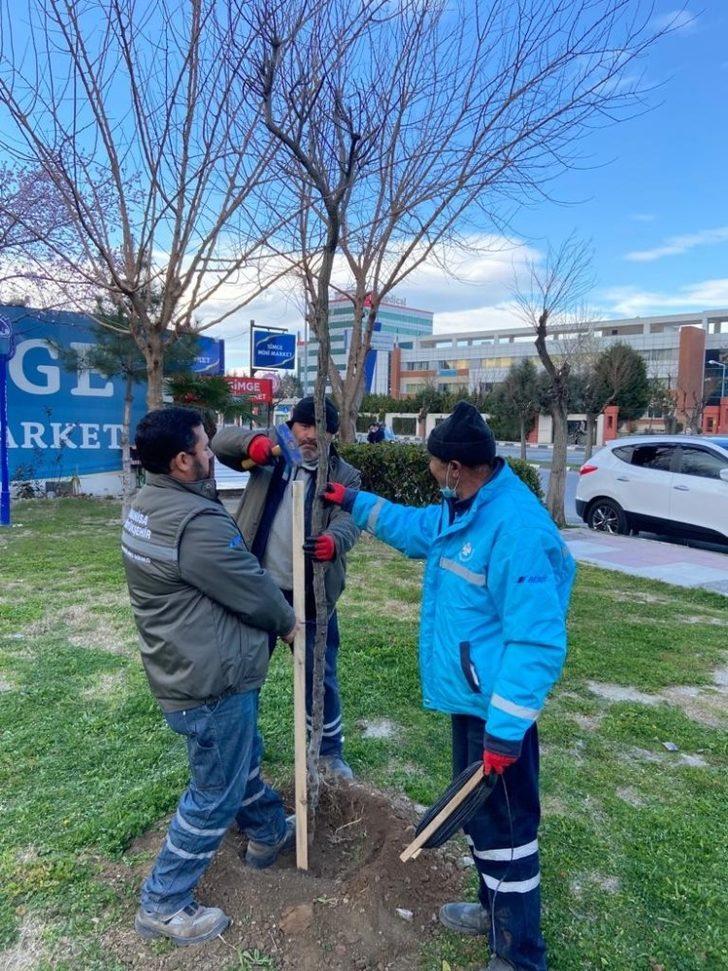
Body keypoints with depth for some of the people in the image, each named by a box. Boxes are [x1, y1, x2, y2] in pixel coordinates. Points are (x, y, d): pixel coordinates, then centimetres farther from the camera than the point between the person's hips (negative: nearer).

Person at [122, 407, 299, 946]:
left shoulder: (146, 506, 1)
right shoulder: (198, 524, -31)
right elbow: (254, 591, -19)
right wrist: (289, 623, -1)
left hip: (183, 669, 10)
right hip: (212, 682, -10)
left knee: (243, 759, 29)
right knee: (215, 795, 11)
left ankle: (269, 833, 51)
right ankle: (163, 905, 28)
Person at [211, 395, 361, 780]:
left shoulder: (345, 476, -3)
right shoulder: (272, 453, 1)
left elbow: (348, 520, -19)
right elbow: (221, 440, -9)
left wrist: (333, 541, -43)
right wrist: (251, 440, -31)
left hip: (311, 596, -1)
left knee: (320, 677, 13)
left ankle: (330, 750, 37)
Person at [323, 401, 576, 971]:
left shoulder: (516, 527, -29)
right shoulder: (463, 510, 3)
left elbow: (536, 641, -29)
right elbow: (419, 530, 25)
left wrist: (507, 728, -27)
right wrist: (355, 504, 26)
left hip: (495, 706, -10)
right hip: (469, 696, 10)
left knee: (504, 826, 7)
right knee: (478, 811, 26)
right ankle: (496, 907, 49)